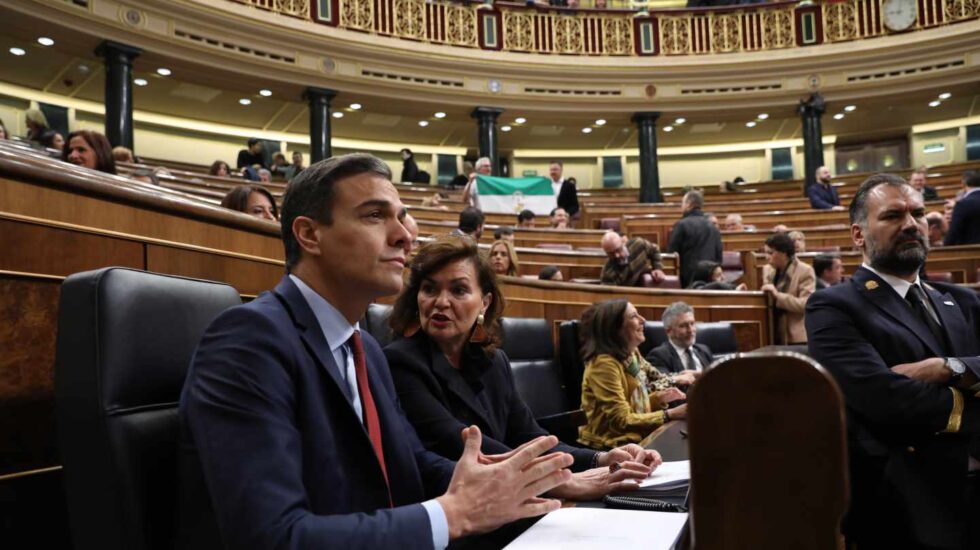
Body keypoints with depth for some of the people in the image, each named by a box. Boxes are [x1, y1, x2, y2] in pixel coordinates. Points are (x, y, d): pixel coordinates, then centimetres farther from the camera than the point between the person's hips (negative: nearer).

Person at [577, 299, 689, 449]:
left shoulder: (632, 355, 7)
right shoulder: (604, 364, -19)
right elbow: (622, 420, -20)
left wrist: (659, 397, -2)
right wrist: (670, 415, -19)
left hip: (636, 439, 8)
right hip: (612, 447, -8)